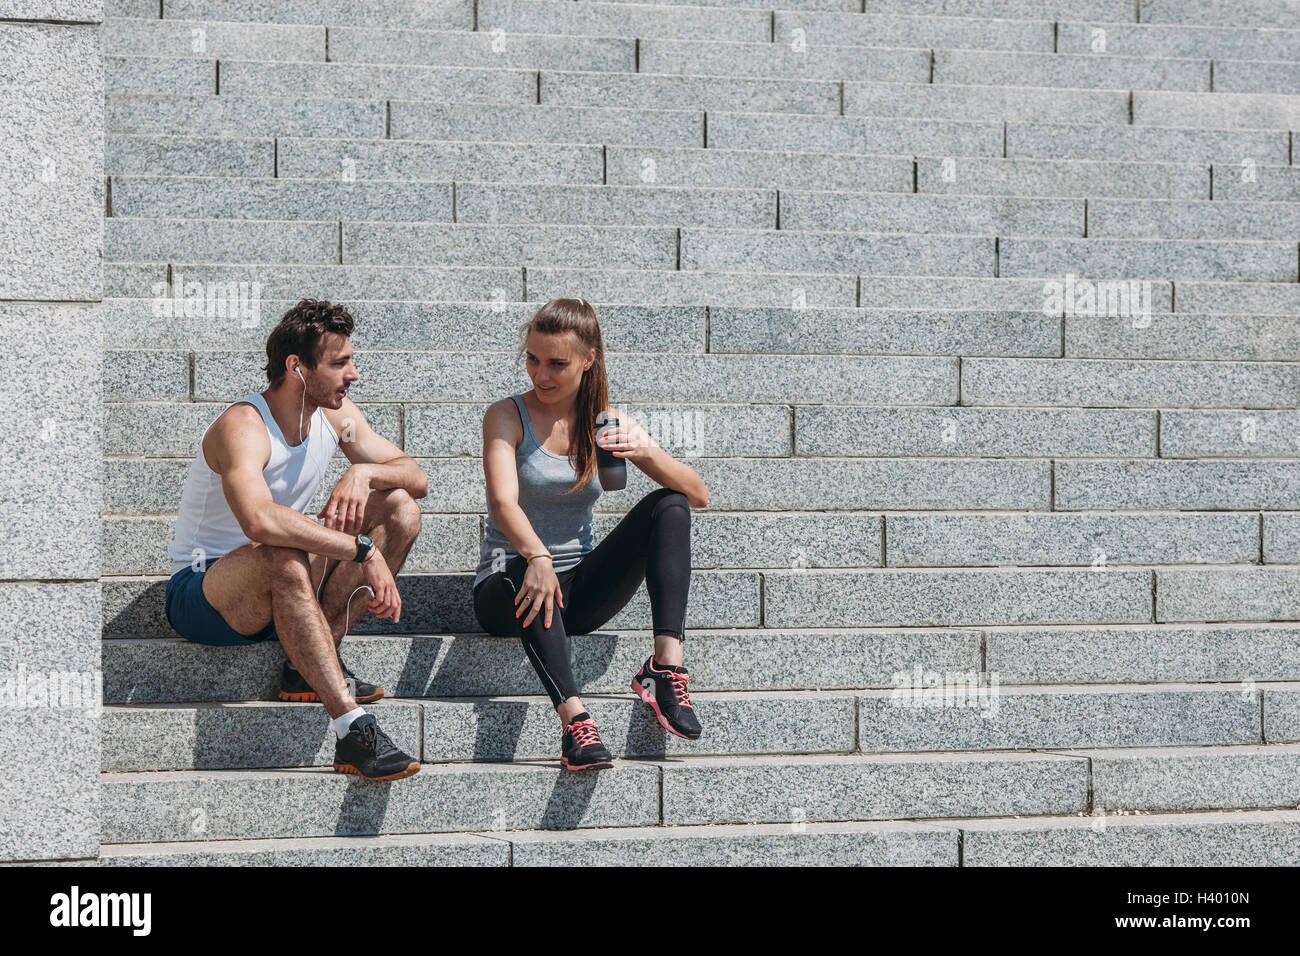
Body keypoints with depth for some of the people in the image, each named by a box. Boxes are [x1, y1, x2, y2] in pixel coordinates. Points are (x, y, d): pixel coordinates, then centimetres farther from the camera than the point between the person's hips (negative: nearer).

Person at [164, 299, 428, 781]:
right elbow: (260, 521, -44)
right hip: (200, 593, -8)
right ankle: (353, 733, -45)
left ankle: (310, 664, -13)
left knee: (402, 508, -7)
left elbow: (417, 477, 4)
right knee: (282, 559, -42)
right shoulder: (243, 427, -25)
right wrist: (362, 549, -42)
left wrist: (364, 472, -19)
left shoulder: (334, 415, 0)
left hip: (280, 595, 8)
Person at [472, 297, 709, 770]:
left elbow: (697, 495, -1)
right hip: (508, 586, -4)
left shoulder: (607, 423, 6)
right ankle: (575, 721, -54)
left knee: (669, 507, -15)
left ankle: (667, 663, -30)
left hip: (580, 591, 4)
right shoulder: (508, 417, -4)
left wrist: (646, 452, -21)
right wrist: (538, 558, -43)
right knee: (532, 581, -40)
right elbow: (503, 502, -22)